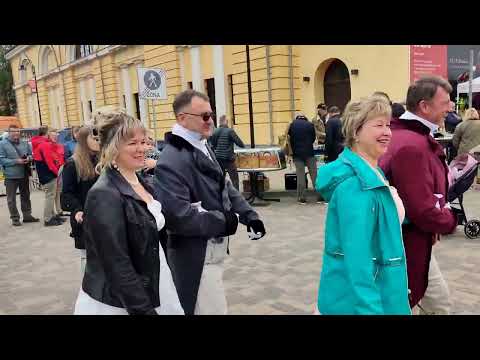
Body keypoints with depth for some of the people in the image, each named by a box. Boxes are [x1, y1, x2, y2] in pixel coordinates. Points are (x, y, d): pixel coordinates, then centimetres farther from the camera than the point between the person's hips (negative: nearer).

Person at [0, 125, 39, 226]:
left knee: (25, 196, 14)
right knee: (11, 198, 2)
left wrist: (28, 158, -8)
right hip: (11, 176, -4)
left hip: (24, 174, 5)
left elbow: (31, 154, 16)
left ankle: (27, 215, 25)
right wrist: (16, 161, -20)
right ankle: (15, 218, 11)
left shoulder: (24, 143, 7)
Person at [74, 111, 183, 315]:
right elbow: (117, 266, -21)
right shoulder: (105, 195, -20)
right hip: (117, 303, -7)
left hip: (152, 292, 8)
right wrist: (144, 310, -20)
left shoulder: (142, 183, 5)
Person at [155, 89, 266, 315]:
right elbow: (179, 217, -29)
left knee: (211, 306, 24)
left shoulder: (203, 147, 8)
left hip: (214, 248, 9)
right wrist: (224, 221, -18)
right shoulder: (171, 161, -24)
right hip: (195, 256, -9)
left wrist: (248, 215, -2)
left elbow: (223, 186, 12)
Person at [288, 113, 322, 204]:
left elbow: (290, 138, 7)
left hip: (297, 153, 1)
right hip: (309, 152, 0)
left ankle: (301, 198, 3)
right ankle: (318, 196, 7)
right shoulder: (310, 124, 4)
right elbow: (314, 138, 9)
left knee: (300, 175, 3)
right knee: (314, 174, 5)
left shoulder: (292, 125, 5)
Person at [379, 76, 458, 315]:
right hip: (406, 245, -10)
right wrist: (450, 220, -8)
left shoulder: (405, 135, 7)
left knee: (440, 303, 22)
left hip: (416, 242, 10)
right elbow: (424, 212, -30)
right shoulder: (412, 146, -27)